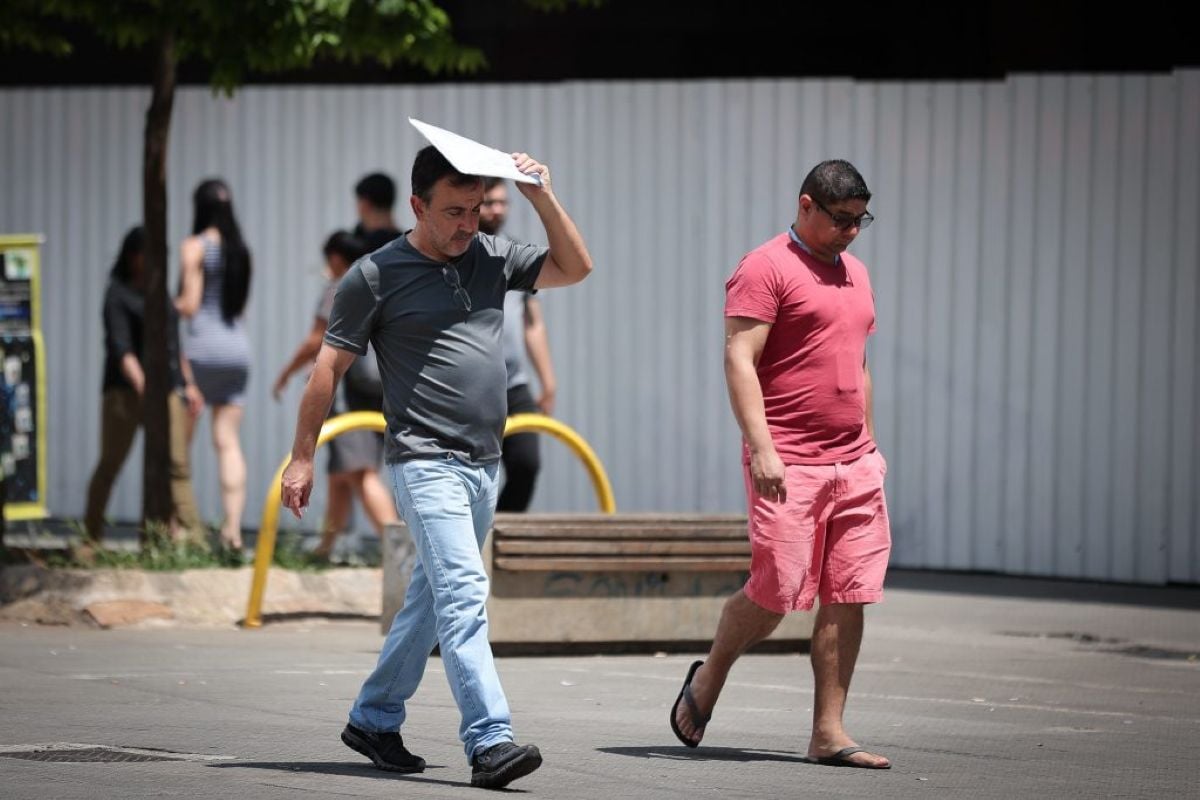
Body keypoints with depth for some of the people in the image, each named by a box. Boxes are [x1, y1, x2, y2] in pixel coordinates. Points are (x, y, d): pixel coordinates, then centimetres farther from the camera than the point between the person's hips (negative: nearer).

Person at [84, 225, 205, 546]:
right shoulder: (118, 294, -3)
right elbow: (120, 347, -14)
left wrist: (188, 384, 20)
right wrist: (141, 383, -27)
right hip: (126, 389, -5)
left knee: (177, 465, -7)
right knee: (111, 462, 3)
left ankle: (189, 535, -13)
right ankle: (92, 535, 15)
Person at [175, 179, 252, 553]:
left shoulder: (195, 246, -6)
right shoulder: (239, 250, 11)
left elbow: (190, 305, -11)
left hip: (202, 345, -5)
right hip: (238, 345, 5)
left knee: (180, 441, 3)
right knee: (228, 441, 3)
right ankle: (233, 526, -7)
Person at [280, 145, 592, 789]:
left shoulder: (490, 257, 10)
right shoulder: (376, 276, -5)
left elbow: (574, 268, 12)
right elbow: (328, 367, -1)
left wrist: (543, 198, 0)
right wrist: (301, 459, -1)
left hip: (484, 465, 7)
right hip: (426, 464, -7)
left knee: (432, 599, 14)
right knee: (463, 595, -18)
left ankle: (373, 720, 28)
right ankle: (489, 742, -25)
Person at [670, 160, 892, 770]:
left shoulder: (854, 273, 19)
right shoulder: (766, 269, -6)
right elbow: (739, 360, -12)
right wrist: (760, 447, -20)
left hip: (854, 465, 7)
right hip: (788, 464, -7)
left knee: (848, 598, 0)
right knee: (778, 592, -8)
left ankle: (828, 733, 4)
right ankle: (708, 679, 18)